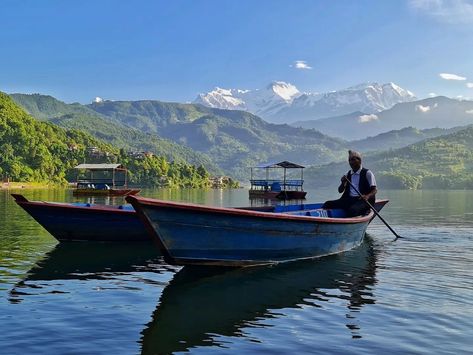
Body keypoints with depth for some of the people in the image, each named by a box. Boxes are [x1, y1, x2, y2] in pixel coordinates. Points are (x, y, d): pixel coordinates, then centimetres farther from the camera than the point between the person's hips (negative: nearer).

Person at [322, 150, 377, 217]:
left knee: (353, 209, -39)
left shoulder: (367, 173, 2)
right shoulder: (347, 175, 17)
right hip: (349, 200, 6)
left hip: (362, 200, -6)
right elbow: (340, 191, 16)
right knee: (328, 204, -15)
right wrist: (343, 183, -7)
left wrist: (367, 196, -25)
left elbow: (374, 190, -3)